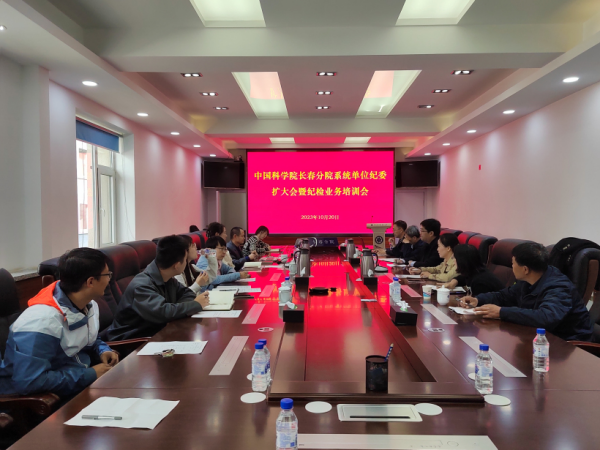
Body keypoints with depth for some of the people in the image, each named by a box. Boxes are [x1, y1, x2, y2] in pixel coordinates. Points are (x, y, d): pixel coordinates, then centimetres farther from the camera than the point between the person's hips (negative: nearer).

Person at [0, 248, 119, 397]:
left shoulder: (89, 304, -1)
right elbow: (29, 382, -31)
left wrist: (103, 351, -5)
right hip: (41, 401, -8)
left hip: (81, 378, 8)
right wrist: (90, 375, -26)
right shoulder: (42, 321, -28)